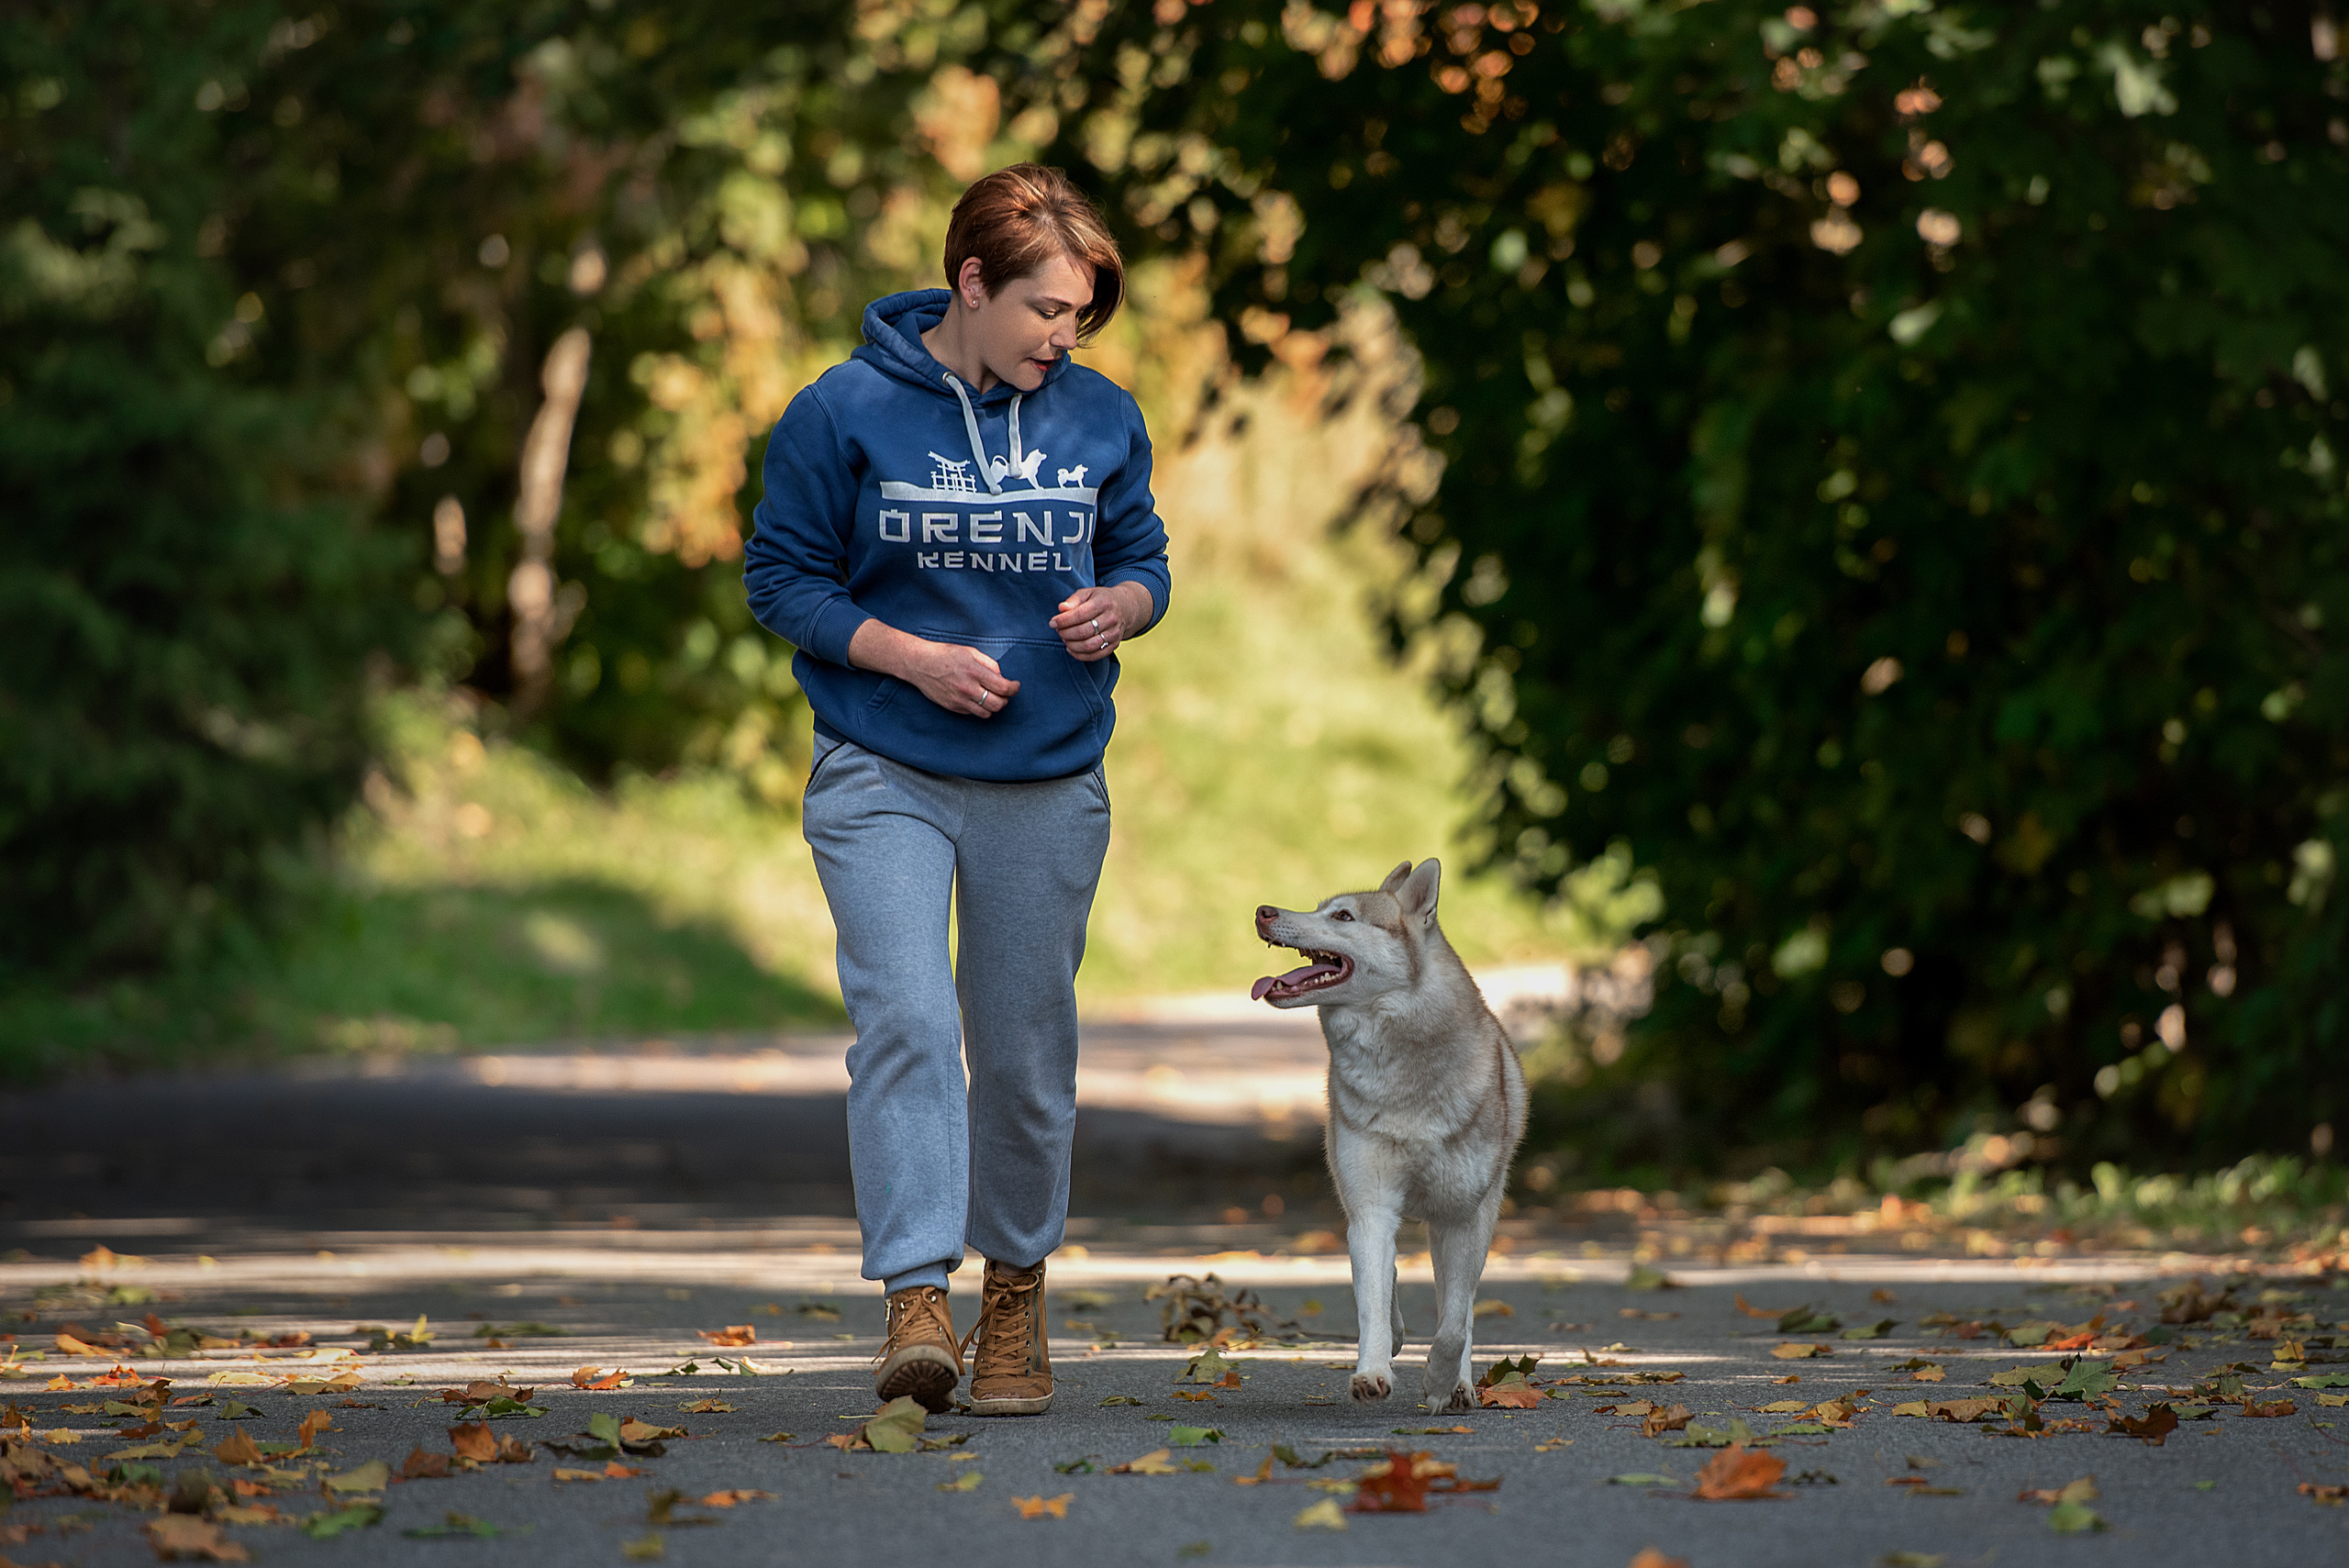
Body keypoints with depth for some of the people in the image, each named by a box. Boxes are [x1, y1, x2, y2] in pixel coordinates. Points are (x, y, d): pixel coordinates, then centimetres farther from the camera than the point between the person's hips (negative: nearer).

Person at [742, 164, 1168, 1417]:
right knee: (905, 1021, -19)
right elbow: (781, 576, -3)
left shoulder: (1101, 418, 4)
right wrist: (910, 657, -15)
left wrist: (1118, 606, -9)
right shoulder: (846, 411, -6)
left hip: (1048, 787, 3)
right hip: (882, 780, -3)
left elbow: (1143, 559, 15)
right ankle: (915, 1297, -22)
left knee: (1027, 1051, 10)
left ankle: (1015, 1288, 28)